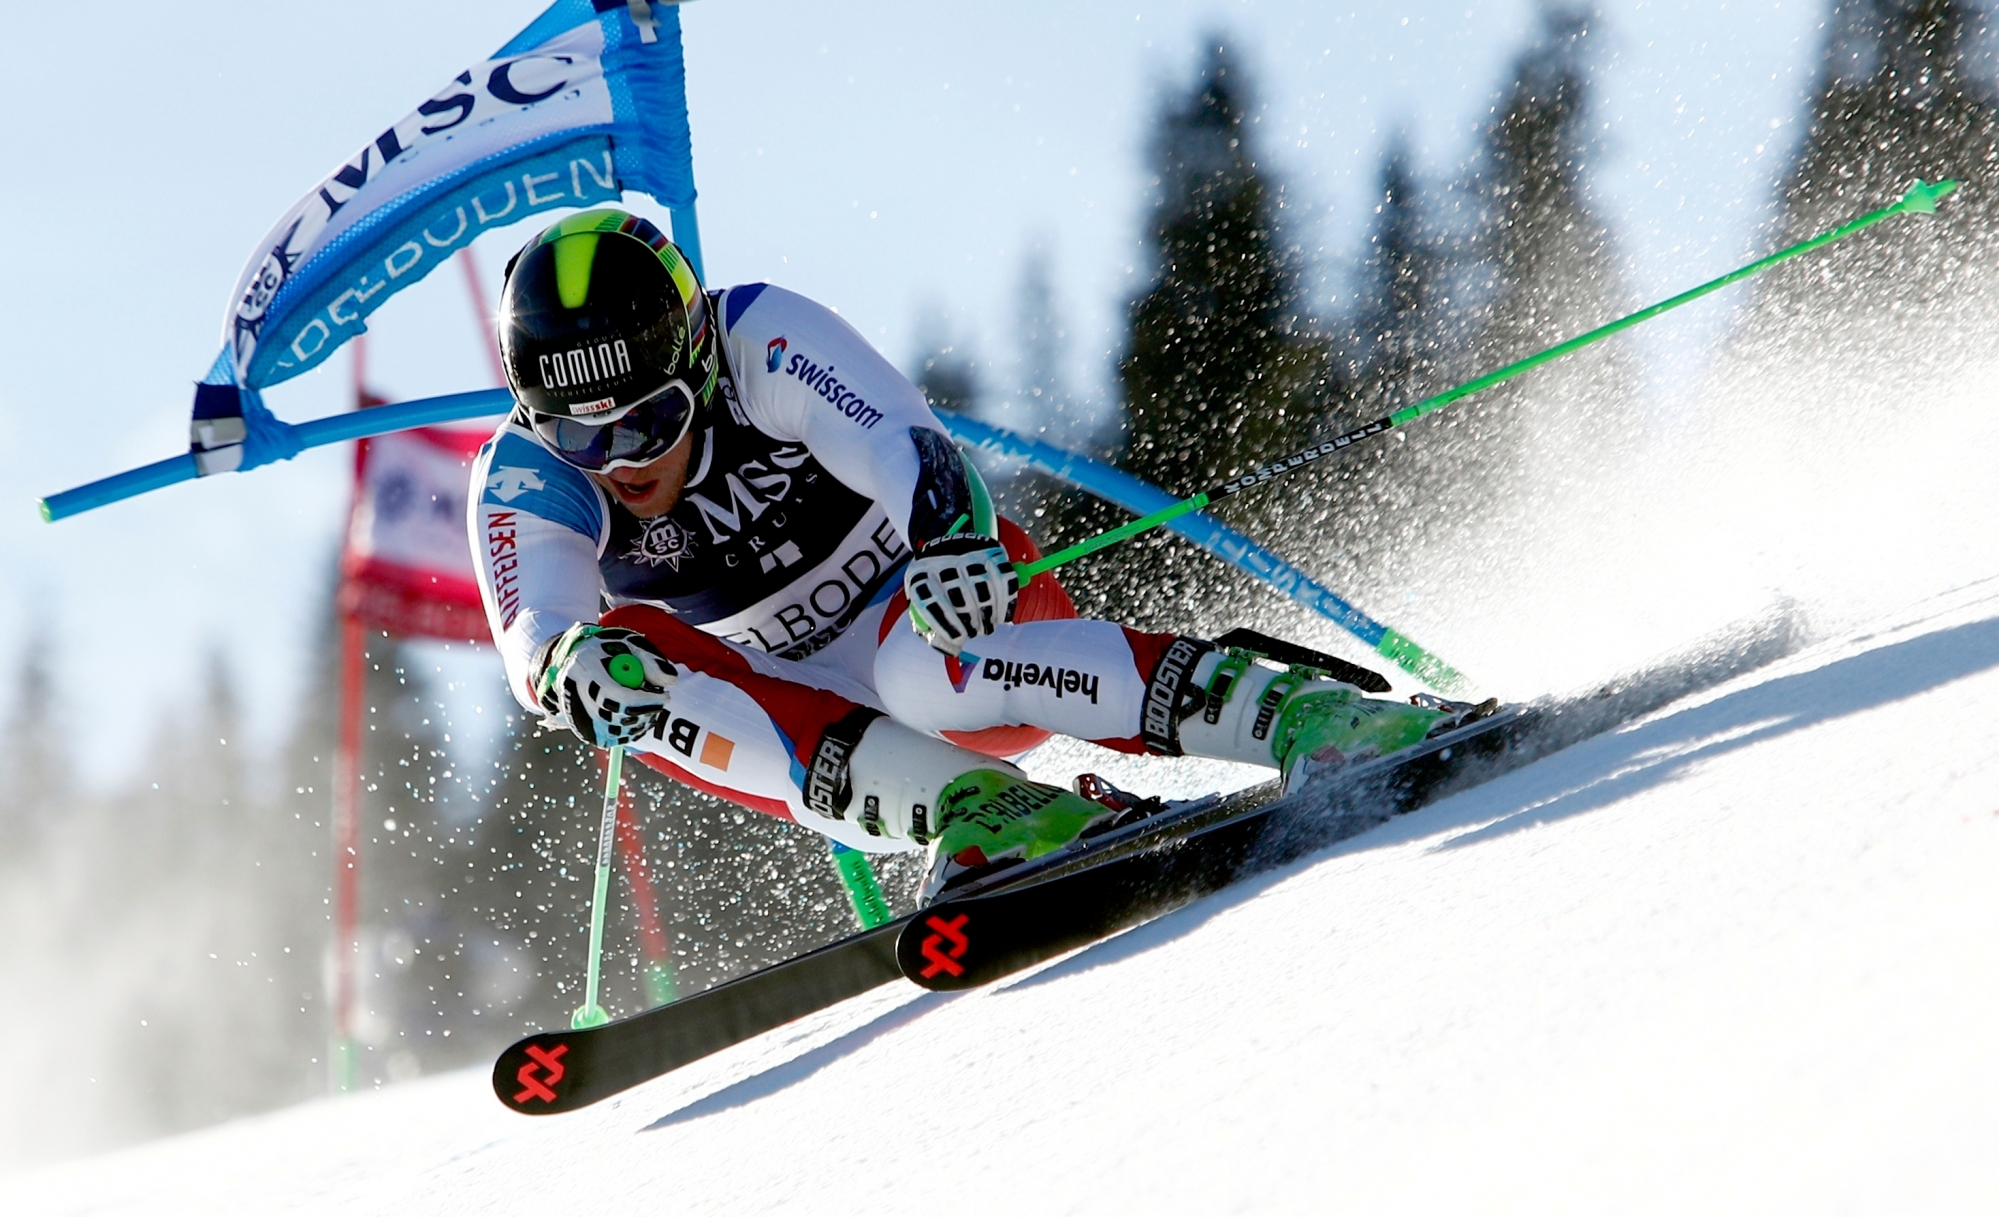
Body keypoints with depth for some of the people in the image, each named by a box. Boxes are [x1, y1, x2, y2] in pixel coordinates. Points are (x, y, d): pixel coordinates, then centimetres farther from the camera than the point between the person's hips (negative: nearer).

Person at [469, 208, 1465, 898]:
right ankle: (982, 810, -34)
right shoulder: (522, 482, -13)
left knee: (926, 666, -40)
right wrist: (571, 665, -52)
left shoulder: (761, 339, -21)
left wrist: (957, 534, -55)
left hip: (926, 605, -4)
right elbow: (532, 641, -27)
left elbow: (905, 446, -33)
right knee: (632, 662, -26)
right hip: (803, 703, 4)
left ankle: (1300, 716, -38)